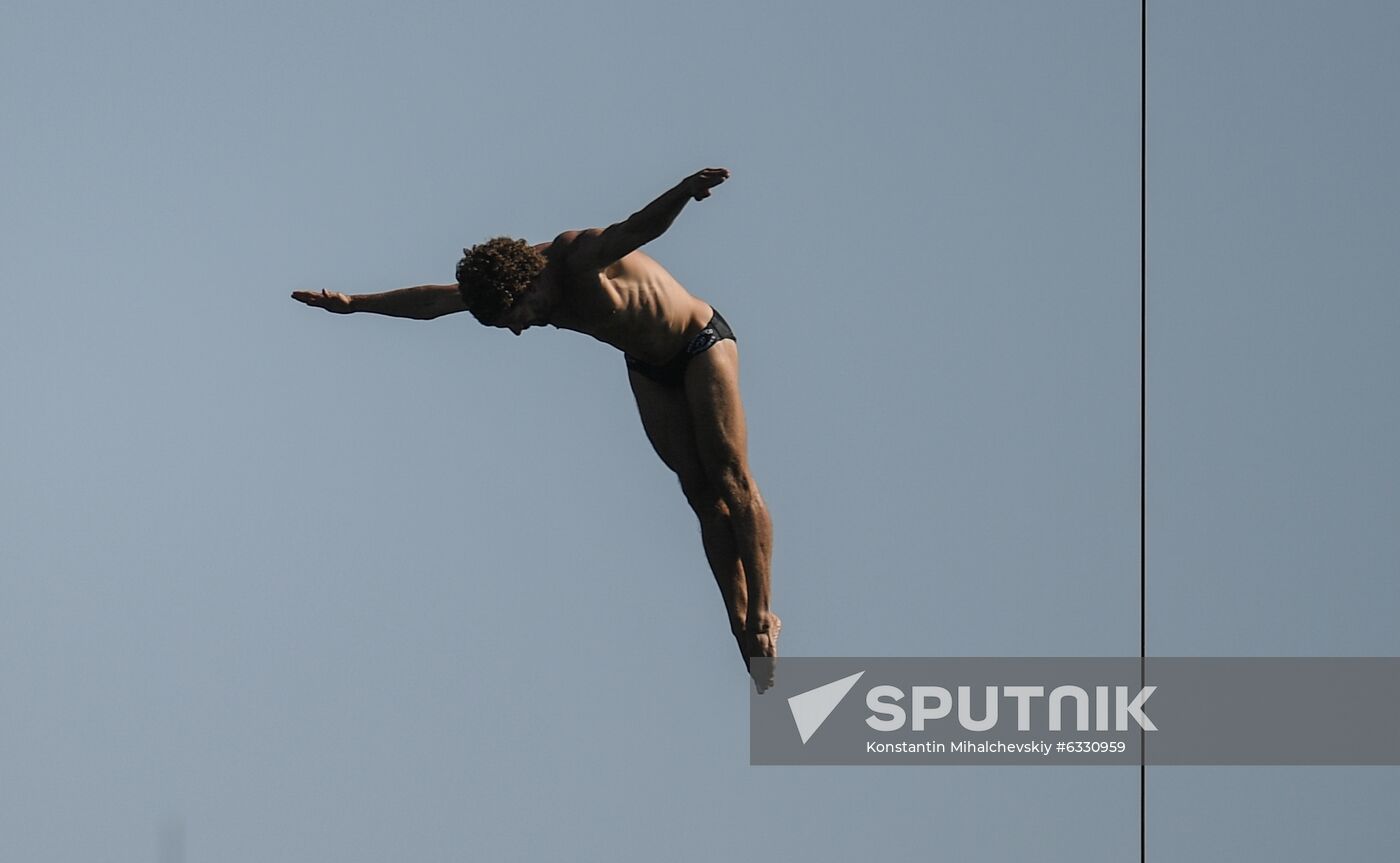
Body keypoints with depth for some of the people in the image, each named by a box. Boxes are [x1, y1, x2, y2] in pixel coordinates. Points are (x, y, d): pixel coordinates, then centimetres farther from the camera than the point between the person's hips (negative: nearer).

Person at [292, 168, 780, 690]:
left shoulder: (579, 255, -32)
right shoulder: (500, 279, -11)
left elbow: (640, 228, -51)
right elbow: (432, 301, 1)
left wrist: (683, 192, -70)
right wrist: (352, 304, 2)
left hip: (702, 341, -7)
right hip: (648, 368, 7)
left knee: (730, 476, -13)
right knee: (701, 493, 0)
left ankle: (761, 616, -13)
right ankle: (742, 624, -5)